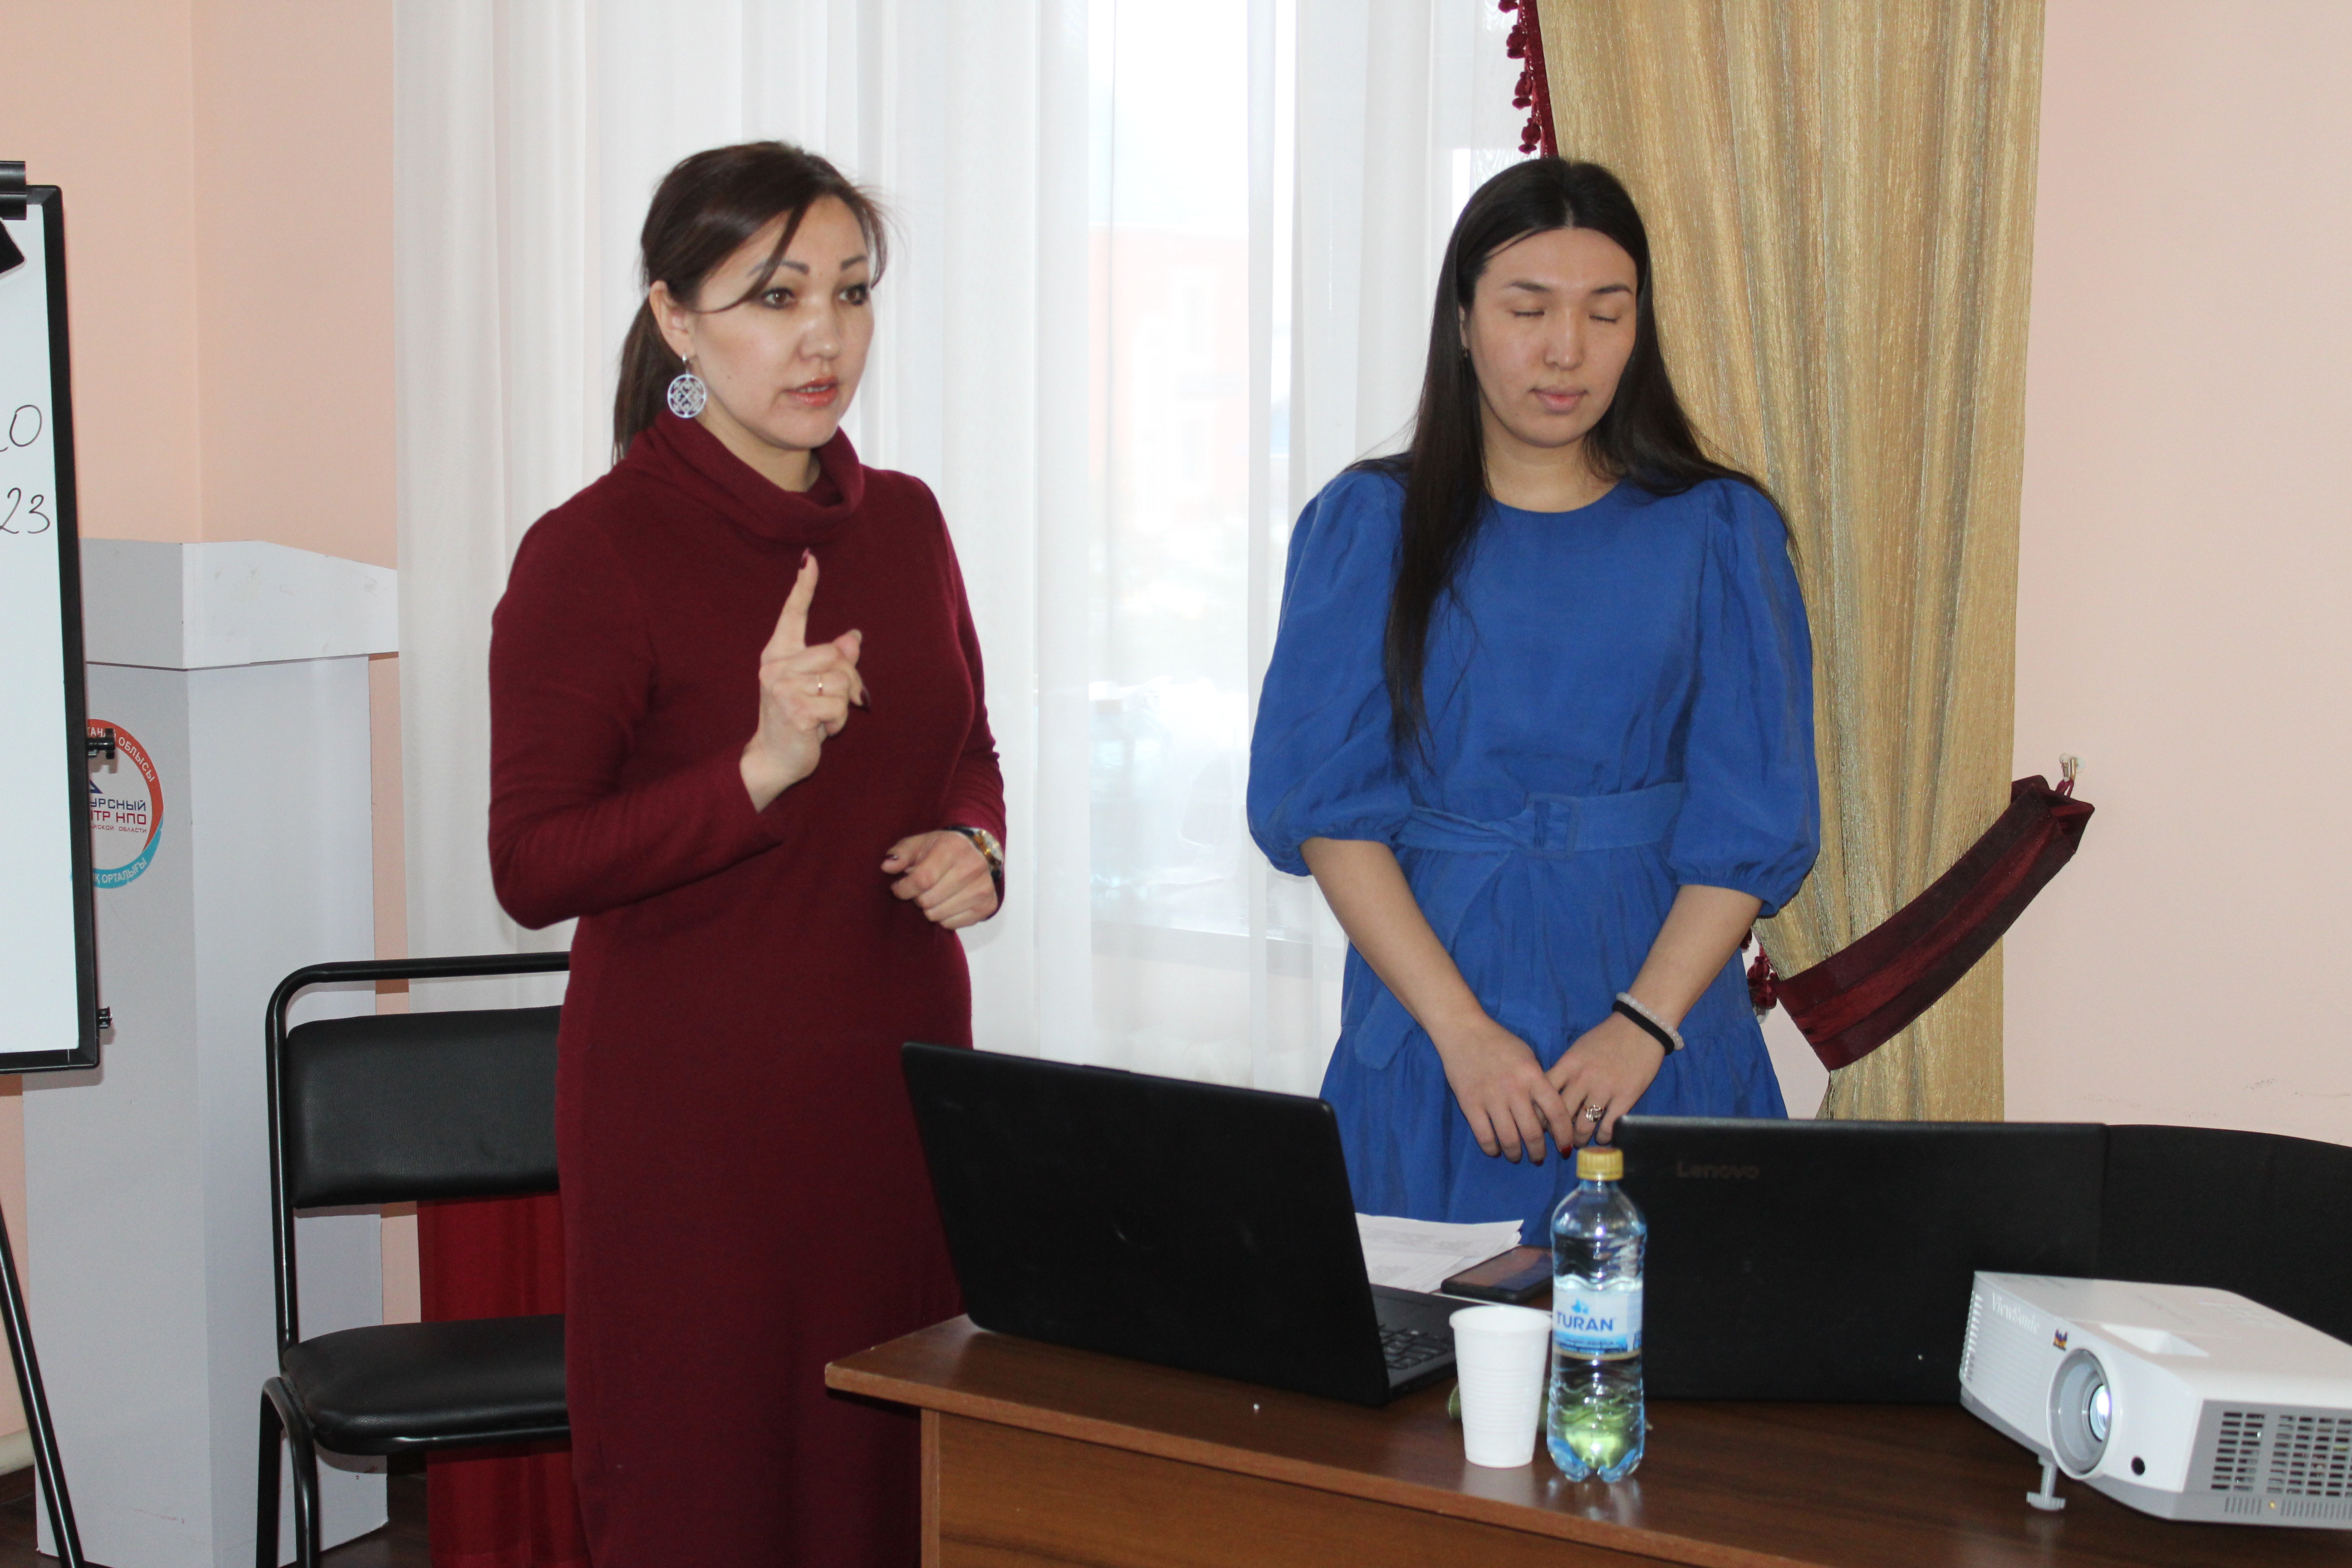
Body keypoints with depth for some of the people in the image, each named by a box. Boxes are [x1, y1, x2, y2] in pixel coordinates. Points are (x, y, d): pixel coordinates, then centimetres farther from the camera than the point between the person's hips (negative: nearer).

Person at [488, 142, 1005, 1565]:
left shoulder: (902, 521, 8)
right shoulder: (594, 551, -10)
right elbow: (534, 866, -12)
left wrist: (977, 846, -2)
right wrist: (761, 770, -24)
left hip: (903, 1074, 5)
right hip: (698, 1103, -5)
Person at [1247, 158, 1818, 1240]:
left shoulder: (1718, 531, 5)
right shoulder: (1367, 526, 4)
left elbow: (1754, 817, 0)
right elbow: (1323, 802, -3)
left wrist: (1647, 1022, -14)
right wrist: (1462, 1029, -13)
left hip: (1659, 1059, 0)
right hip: (1429, 1049, 0)